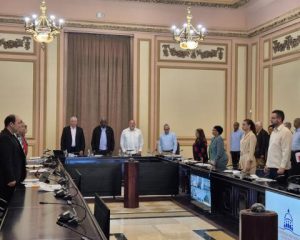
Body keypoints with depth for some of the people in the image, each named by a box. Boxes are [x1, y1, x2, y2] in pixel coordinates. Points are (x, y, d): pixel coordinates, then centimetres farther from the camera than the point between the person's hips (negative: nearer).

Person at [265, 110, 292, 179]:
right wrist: (267, 164, 15)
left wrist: (282, 167, -22)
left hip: (280, 168, -8)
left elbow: (286, 151, -18)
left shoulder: (286, 132, -13)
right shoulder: (273, 132, 14)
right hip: (271, 167, 8)